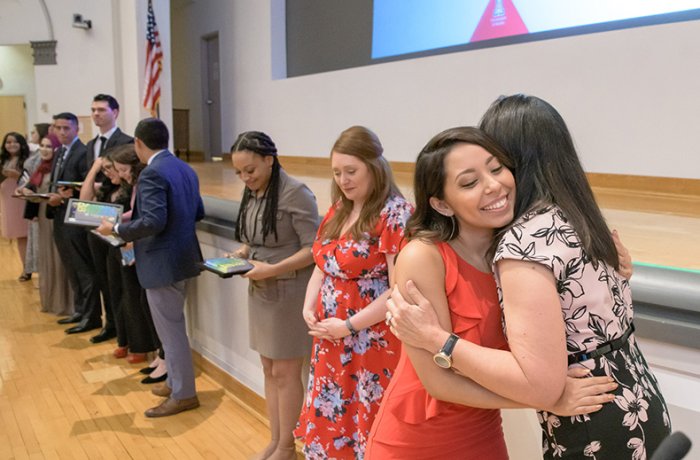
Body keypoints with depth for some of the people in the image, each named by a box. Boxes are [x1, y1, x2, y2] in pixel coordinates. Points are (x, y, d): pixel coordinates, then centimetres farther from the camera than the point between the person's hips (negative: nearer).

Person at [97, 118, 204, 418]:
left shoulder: (152, 173, -18)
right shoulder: (185, 169, 9)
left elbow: (153, 222, -27)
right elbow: (198, 212, 14)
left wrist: (117, 229, -14)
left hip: (163, 261, -10)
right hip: (181, 256, 10)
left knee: (171, 329, 2)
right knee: (173, 325, 21)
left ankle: (183, 394, 13)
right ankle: (177, 381, 33)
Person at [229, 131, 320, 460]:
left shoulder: (295, 193, -17)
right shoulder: (252, 194, 7)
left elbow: (313, 249, -18)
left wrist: (272, 270, -24)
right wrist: (240, 254, -3)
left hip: (288, 293, -7)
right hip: (260, 292, 7)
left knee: (285, 373, 5)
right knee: (269, 370, 15)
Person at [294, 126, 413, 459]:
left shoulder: (395, 213, -16)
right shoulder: (338, 209, 8)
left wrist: (349, 326, -16)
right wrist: (309, 308, 0)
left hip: (371, 347, -7)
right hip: (330, 343, 7)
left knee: (367, 430, 7)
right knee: (328, 424, 18)